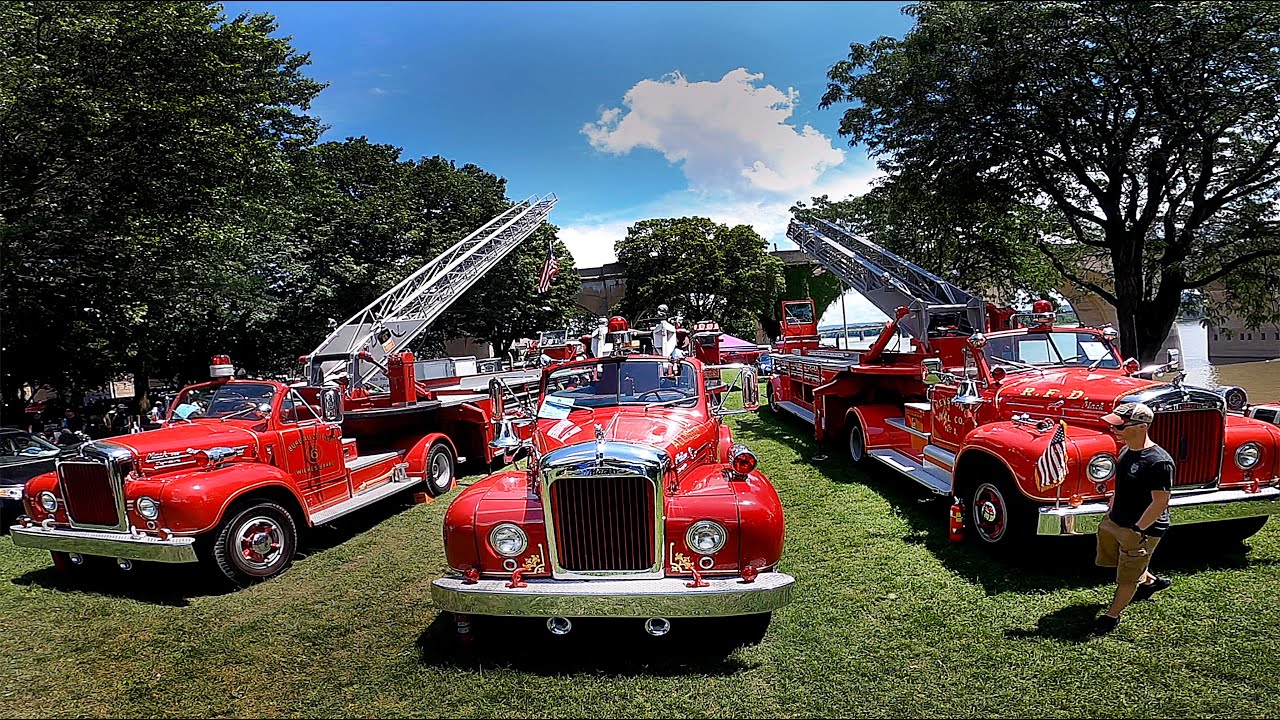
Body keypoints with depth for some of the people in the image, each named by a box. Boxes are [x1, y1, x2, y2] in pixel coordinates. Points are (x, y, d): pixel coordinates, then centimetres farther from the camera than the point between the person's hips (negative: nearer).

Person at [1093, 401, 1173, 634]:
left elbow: (1160, 502, -24)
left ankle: (1112, 616, 23)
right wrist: (1110, 510, 16)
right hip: (1113, 522, 9)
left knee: (1128, 578, 7)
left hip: (1142, 530, -9)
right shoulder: (1126, 451, 0)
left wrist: (1137, 530, -23)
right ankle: (1150, 581, 49)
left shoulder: (1159, 462, -26)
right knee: (1110, 559, 26)